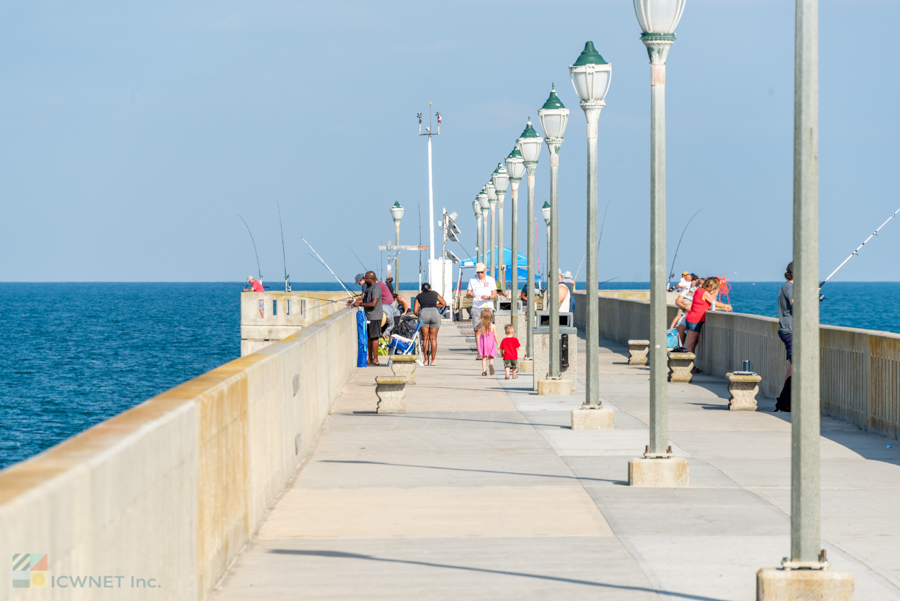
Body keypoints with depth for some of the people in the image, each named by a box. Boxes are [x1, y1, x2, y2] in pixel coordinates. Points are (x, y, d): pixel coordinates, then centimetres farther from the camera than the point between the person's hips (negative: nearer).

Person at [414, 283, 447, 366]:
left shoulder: (419, 296, 21)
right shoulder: (434, 293, 24)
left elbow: (415, 311, 14)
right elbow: (444, 304, 20)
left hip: (424, 313, 0)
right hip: (435, 312, 1)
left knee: (425, 338, 7)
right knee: (433, 338, 6)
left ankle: (426, 360, 5)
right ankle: (433, 360, 5)